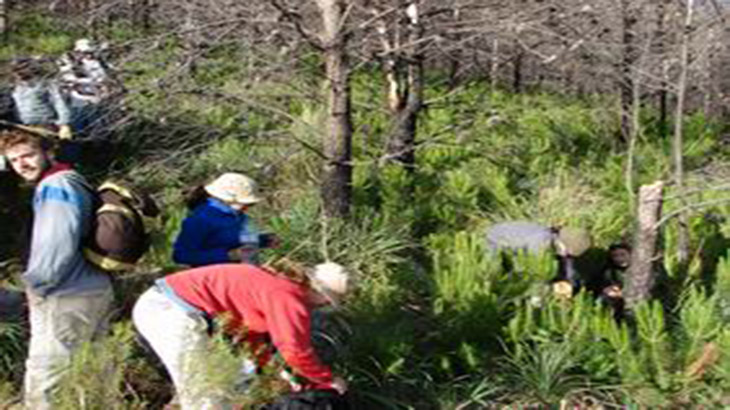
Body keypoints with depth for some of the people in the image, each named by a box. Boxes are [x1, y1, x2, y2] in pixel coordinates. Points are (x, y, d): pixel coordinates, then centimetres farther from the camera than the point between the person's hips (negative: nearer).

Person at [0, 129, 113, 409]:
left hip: (67, 300, -10)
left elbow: (58, 246, -25)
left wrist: (35, 284, -11)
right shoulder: (70, 181, 15)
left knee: (41, 384, -4)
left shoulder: (54, 188, -16)